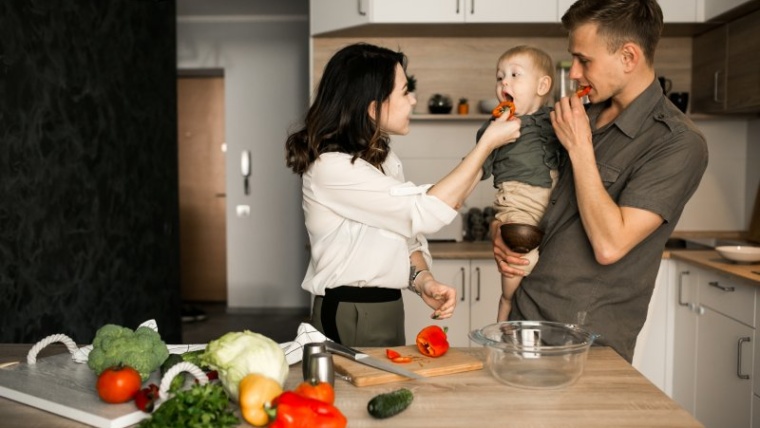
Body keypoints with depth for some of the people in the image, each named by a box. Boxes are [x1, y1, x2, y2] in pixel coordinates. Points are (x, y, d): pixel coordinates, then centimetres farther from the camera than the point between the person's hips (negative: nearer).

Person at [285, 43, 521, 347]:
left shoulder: (383, 158, 8)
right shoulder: (330, 166, -20)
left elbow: (404, 230, 10)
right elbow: (425, 212, -23)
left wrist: (423, 280, -10)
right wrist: (488, 143, -17)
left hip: (388, 307, 8)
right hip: (348, 316, -8)